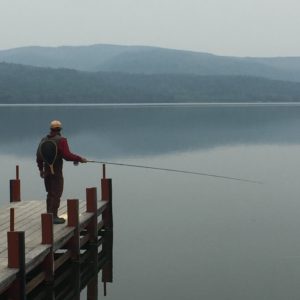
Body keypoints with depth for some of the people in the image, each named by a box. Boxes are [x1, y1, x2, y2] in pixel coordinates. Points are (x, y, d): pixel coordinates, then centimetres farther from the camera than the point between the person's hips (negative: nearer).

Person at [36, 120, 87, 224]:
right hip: (56, 172, -6)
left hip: (46, 171, 6)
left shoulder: (44, 140, 4)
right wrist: (80, 159, -12)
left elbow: (39, 155, 11)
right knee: (57, 194, -1)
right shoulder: (61, 140, -16)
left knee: (50, 194, 17)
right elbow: (67, 155, -24)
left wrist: (41, 169, 22)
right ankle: (54, 217, -3)